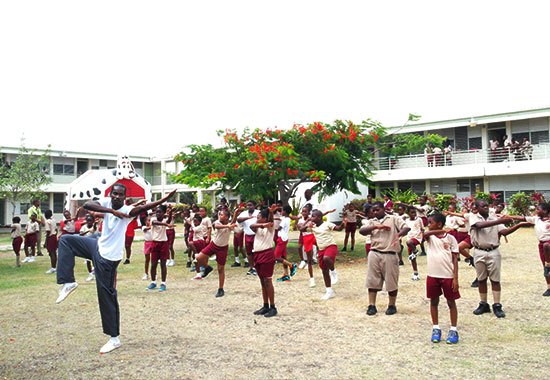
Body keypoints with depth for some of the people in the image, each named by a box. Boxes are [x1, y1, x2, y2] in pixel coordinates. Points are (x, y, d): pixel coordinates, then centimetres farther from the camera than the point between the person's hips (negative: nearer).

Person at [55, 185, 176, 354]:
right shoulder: (107, 203, -6)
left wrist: (166, 199, -58)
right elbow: (87, 205, -22)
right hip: (99, 246, 7)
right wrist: (111, 211, -34)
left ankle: (114, 338, 5)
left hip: (108, 257, -7)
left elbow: (143, 208, -40)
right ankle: (68, 282, 8)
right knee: (65, 240, 13)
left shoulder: (127, 210, -21)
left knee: (107, 295, -4)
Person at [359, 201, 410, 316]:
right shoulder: (372, 222, 13)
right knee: (372, 281, 4)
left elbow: (407, 228, -7)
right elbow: (361, 231, -2)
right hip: (374, 254, 3)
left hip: (389, 255, -3)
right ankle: (372, 306, 14)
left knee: (391, 281, 4)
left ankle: (392, 306, 21)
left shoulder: (393, 219, 4)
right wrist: (376, 227, -13)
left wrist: (398, 234, -27)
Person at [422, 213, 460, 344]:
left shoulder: (450, 238, -1)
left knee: (451, 302, 6)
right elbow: (425, 234, -23)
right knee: (434, 302, 9)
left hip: (448, 275, -2)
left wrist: (455, 278, -7)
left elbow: (455, 259, -2)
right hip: (432, 275, 2)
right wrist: (441, 231, -35)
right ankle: (436, 328, 21)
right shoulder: (430, 237, 3)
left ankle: (453, 330, 17)